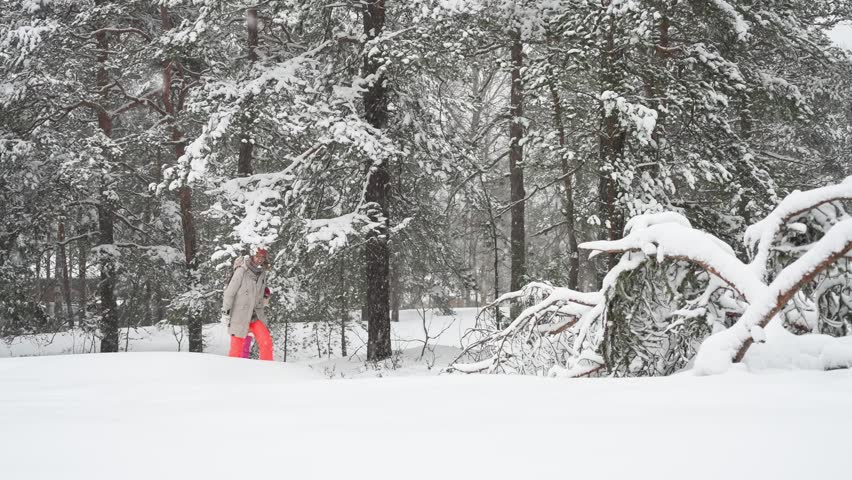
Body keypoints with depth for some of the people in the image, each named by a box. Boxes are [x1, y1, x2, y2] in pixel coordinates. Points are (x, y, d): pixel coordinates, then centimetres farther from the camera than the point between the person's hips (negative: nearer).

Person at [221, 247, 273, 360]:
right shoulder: (241, 271, -13)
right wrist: (225, 312, -13)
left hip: (256, 316, 5)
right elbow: (229, 292, -11)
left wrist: (263, 311, 20)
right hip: (239, 316, -5)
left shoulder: (262, 273, 6)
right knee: (237, 347, -2)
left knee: (267, 342, -9)